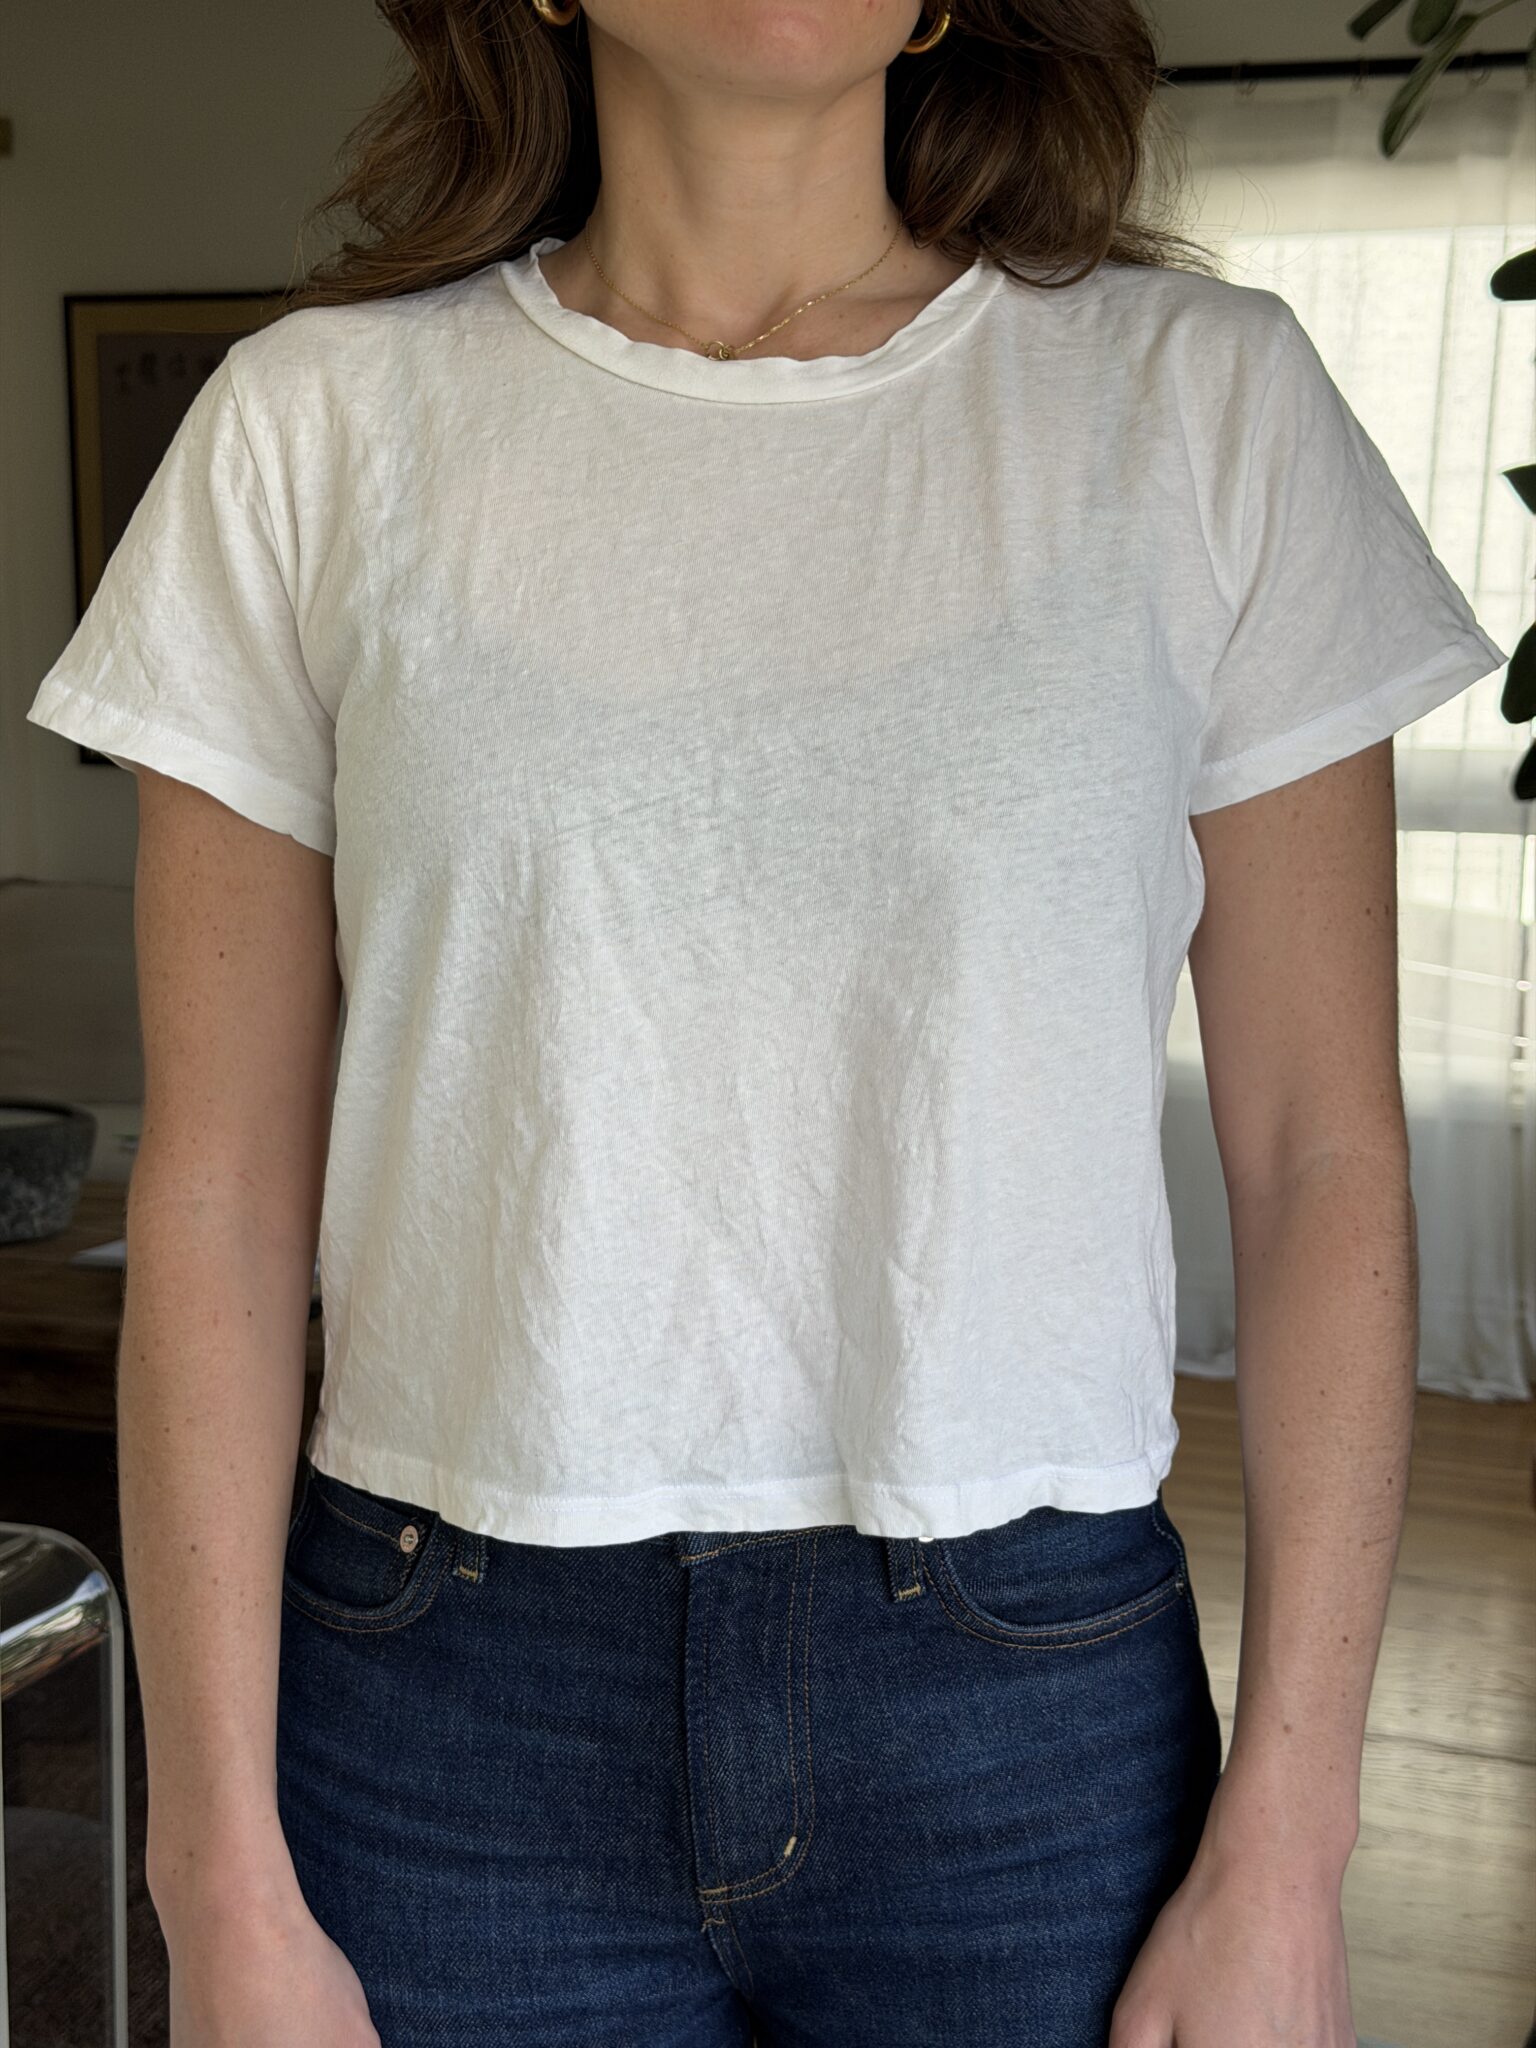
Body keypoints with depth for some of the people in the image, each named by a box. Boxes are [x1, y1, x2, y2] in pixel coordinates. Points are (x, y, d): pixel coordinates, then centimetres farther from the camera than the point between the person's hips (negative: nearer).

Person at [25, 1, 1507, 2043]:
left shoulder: (1210, 398, -2)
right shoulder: (316, 421, -2)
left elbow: (1322, 1163, -2)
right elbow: (219, 1192, -2)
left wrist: (1282, 1860, -3)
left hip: (1025, 1717, 1)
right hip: (451, 1720, 1)